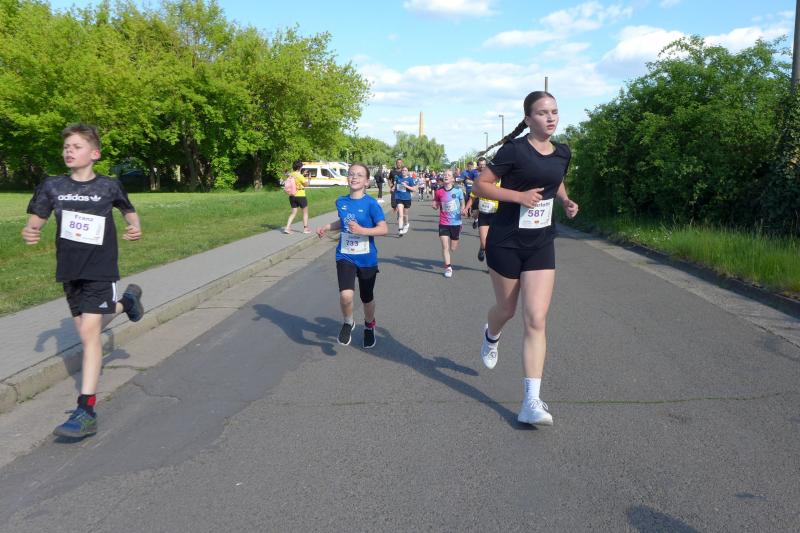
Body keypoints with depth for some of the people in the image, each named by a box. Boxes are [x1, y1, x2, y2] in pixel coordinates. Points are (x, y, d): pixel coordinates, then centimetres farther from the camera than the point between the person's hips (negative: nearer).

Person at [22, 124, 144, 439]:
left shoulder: (109, 186, -3)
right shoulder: (52, 186, 2)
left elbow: (129, 211, 13)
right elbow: (36, 220, 4)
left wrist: (135, 228, -8)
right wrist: (29, 232, -19)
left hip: (100, 270, -4)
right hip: (70, 271, 5)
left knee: (89, 331, -14)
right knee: (88, 331, 16)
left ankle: (86, 411, -11)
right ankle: (127, 301, 48)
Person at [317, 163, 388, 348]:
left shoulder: (371, 203, -14)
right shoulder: (341, 201, 1)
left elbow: (384, 229, -18)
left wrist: (361, 230, -29)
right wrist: (326, 227, 7)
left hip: (367, 258, -2)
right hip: (345, 256, 2)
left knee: (367, 298, 15)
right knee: (346, 295, -20)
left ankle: (369, 326, 46)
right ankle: (348, 322, 11)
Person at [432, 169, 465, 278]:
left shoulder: (458, 191, -6)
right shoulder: (439, 192, -3)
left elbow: (462, 205, 7)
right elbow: (436, 206, 10)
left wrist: (462, 210, -12)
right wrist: (434, 206, -11)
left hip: (456, 223, 0)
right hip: (443, 223, 0)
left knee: (453, 248, 10)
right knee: (445, 247, -8)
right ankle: (448, 268, 4)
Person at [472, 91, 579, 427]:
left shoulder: (562, 153, 6)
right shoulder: (515, 150, -11)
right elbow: (481, 185, -11)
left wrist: (566, 201, 6)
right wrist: (519, 195, -21)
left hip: (541, 244, 4)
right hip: (506, 242, -3)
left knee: (536, 320, -7)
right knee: (507, 309, 14)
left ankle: (531, 402, -6)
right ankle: (491, 336, 54)